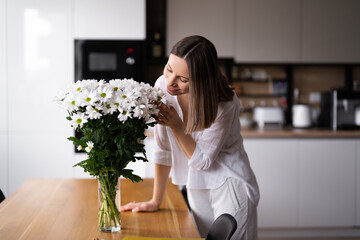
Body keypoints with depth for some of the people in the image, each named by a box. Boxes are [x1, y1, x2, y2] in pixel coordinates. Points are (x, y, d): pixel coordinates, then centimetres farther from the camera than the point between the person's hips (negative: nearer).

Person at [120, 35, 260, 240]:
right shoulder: (163, 86, -11)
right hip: (197, 189, 5)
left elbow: (203, 161, -16)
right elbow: (163, 149, -4)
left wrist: (177, 125, -26)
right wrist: (155, 201, 1)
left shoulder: (224, 104, -23)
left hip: (231, 187, -4)